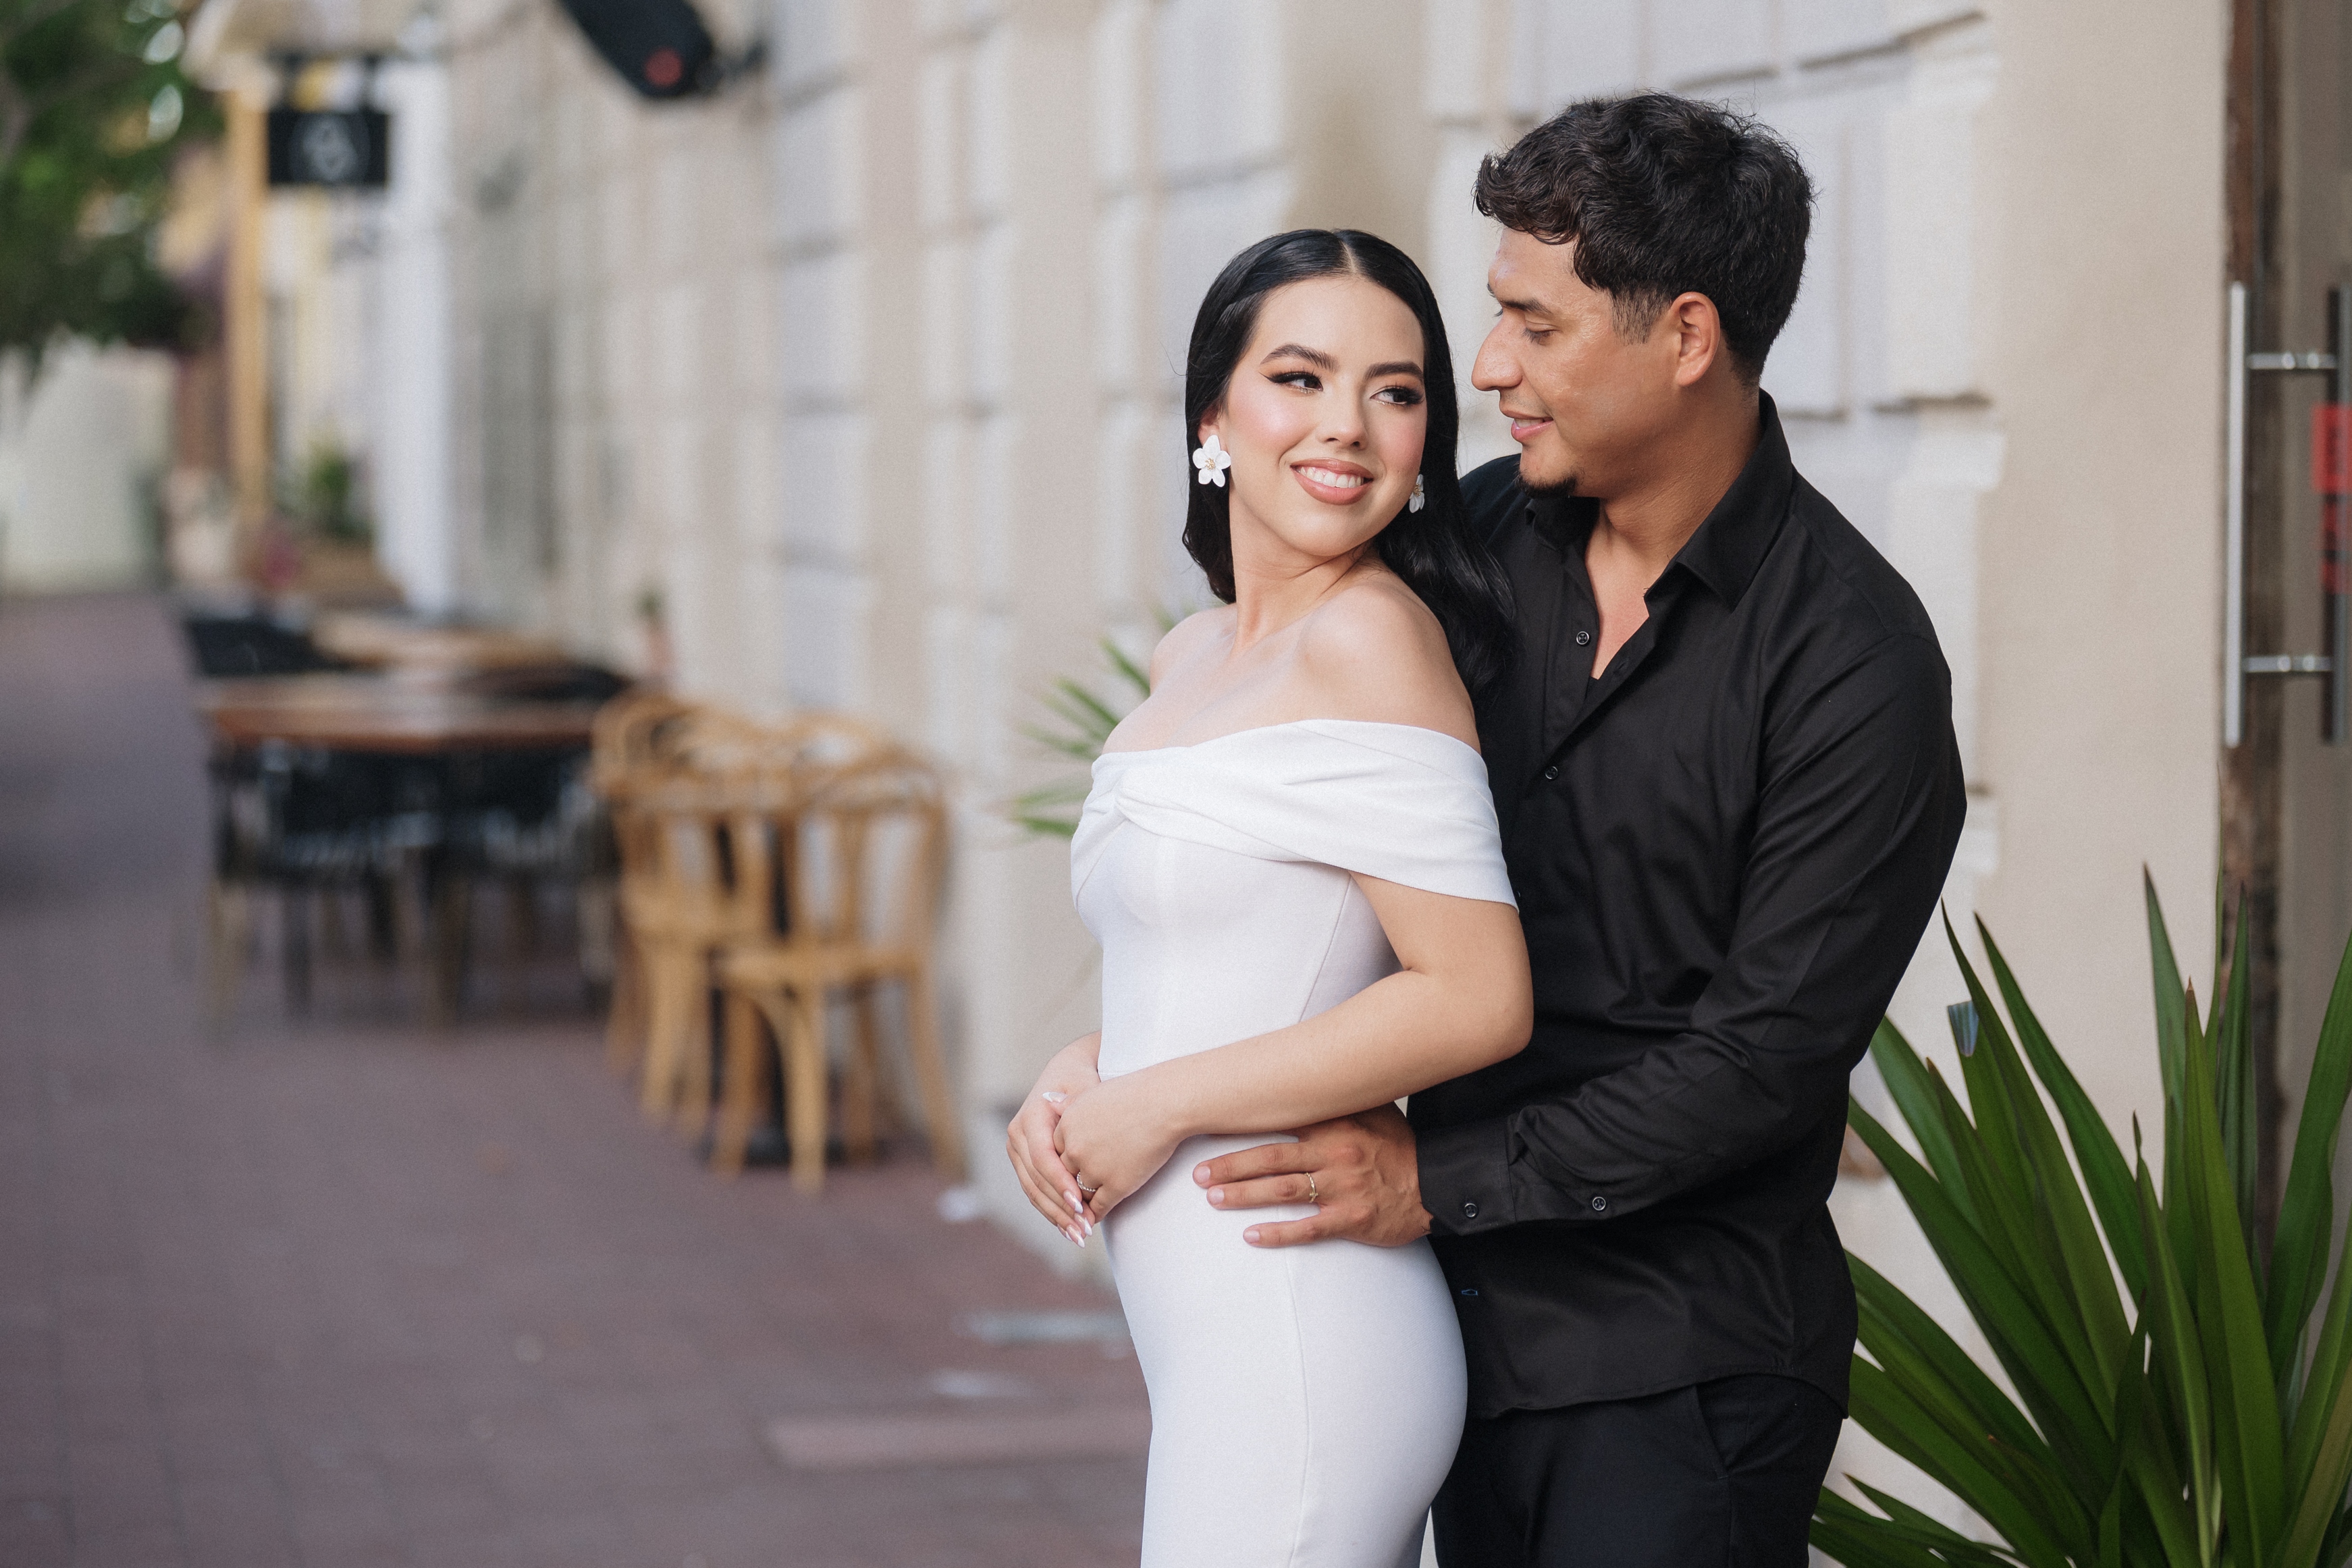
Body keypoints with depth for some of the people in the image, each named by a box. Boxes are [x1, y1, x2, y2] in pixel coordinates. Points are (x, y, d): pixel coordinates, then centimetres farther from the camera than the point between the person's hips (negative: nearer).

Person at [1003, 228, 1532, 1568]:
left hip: (1300, 1345, -8)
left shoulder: (1373, 632, -13)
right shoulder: (1193, 657, 13)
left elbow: (1479, 999, -18)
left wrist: (1158, 1104, -13)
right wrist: (1077, 1079, 4)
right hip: (1213, 1345, 8)